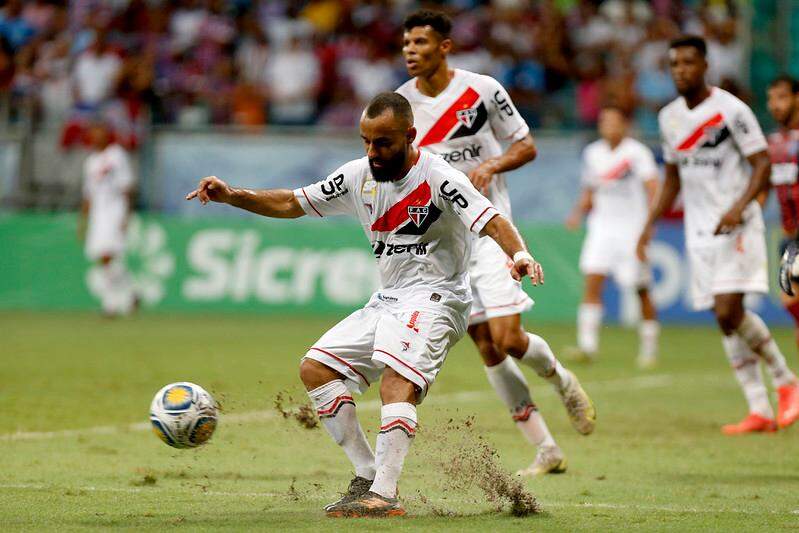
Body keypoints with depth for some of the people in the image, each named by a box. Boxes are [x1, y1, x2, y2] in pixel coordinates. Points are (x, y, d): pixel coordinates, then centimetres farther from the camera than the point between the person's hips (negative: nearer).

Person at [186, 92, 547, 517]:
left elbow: (492, 221, -25)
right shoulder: (359, 176, 6)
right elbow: (292, 204, 14)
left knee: (397, 375, -31)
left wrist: (520, 254, -46)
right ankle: (367, 477, 0)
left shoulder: (437, 179, -14)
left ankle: (385, 494, -40)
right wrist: (231, 196, 1)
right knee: (316, 368, 0)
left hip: (435, 298, -8)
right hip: (388, 301, 8)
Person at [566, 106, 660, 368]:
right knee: (592, 280, -14)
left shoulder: (637, 152, -6)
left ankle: (649, 347, 16)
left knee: (641, 290, 2)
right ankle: (587, 345, -18)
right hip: (601, 226, 4)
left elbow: (653, 188, -13)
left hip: (633, 226, -4)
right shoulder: (592, 153, 10)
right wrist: (578, 213, 3)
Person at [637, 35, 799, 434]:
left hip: (737, 225, -6)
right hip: (698, 229, 6)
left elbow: (762, 164, -11)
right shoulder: (669, 117, 11)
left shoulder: (731, 110, -10)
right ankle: (760, 411, 5)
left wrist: (740, 206, -25)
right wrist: (650, 224, 16)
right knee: (726, 320, 2)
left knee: (729, 311, -18)